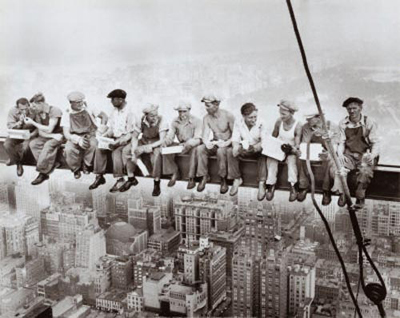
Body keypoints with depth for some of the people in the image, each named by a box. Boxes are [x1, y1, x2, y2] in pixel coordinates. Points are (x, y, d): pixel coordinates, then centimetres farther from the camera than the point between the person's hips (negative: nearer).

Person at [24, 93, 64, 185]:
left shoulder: (55, 111, -16)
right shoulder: (38, 113, 3)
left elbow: (49, 130, -20)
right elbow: (40, 133, -1)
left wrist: (33, 123, -18)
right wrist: (53, 136, -19)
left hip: (57, 136, -6)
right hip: (46, 137, 6)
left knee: (48, 145, -35)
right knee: (33, 143, -20)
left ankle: (43, 173, -24)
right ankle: (52, 164, -20)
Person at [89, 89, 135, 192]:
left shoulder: (129, 113, -13)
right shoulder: (114, 111, 9)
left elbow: (130, 134, -15)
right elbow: (110, 128, 14)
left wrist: (117, 142, -25)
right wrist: (104, 134, -7)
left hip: (125, 139, -7)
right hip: (114, 138, 7)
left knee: (116, 151, -33)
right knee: (99, 148, -16)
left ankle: (120, 179, -22)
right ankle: (99, 176, -11)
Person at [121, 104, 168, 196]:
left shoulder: (161, 121, -23)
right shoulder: (141, 121, -12)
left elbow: (162, 140, -27)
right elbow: (134, 137, -6)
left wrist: (149, 147, -39)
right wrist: (133, 152, -21)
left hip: (157, 143, -4)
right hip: (144, 141, 5)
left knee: (156, 154, -38)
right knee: (127, 151, -15)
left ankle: (157, 184, -23)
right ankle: (131, 179, 1)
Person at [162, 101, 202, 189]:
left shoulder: (196, 121, -13)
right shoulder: (175, 122, 1)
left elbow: (198, 139, -22)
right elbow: (170, 136, -5)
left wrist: (189, 143, -43)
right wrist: (165, 141, -30)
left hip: (192, 146, -4)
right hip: (181, 145, 4)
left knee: (195, 149, -39)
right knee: (167, 148, -22)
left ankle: (191, 178, -30)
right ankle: (174, 173, -5)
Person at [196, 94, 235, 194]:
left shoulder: (228, 116, -13)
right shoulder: (206, 118, 0)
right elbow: (205, 135, -7)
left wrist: (227, 143, -27)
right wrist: (207, 143, -30)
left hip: (227, 143, -4)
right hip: (214, 143, 4)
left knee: (220, 151, -38)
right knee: (200, 149, -25)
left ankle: (223, 179, -23)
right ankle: (204, 176, -15)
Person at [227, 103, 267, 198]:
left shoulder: (261, 123, -15)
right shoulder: (238, 123, -8)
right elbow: (235, 140, -11)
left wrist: (255, 147, -40)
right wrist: (236, 147, -36)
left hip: (257, 149, -2)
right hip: (243, 148, 3)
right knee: (230, 151, -25)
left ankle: (262, 183, -29)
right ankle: (237, 179, -10)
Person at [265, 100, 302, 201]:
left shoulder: (297, 126, -15)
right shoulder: (279, 121, -6)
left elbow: (297, 145, -16)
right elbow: (273, 137, 7)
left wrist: (292, 149, -37)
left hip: (290, 150, -2)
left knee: (292, 159, -35)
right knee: (271, 158, -29)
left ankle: (293, 187, -33)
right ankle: (271, 185, -25)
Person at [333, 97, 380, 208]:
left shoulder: (369, 123, -6)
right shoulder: (343, 123, 3)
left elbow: (376, 143, -5)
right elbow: (341, 142, 6)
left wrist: (372, 155, -24)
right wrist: (340, 154, -14)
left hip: (365, 155, -2)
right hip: (348, 154, 2)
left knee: (365, 170, -32)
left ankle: (360, 197, -10)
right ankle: (342, 194, -8)